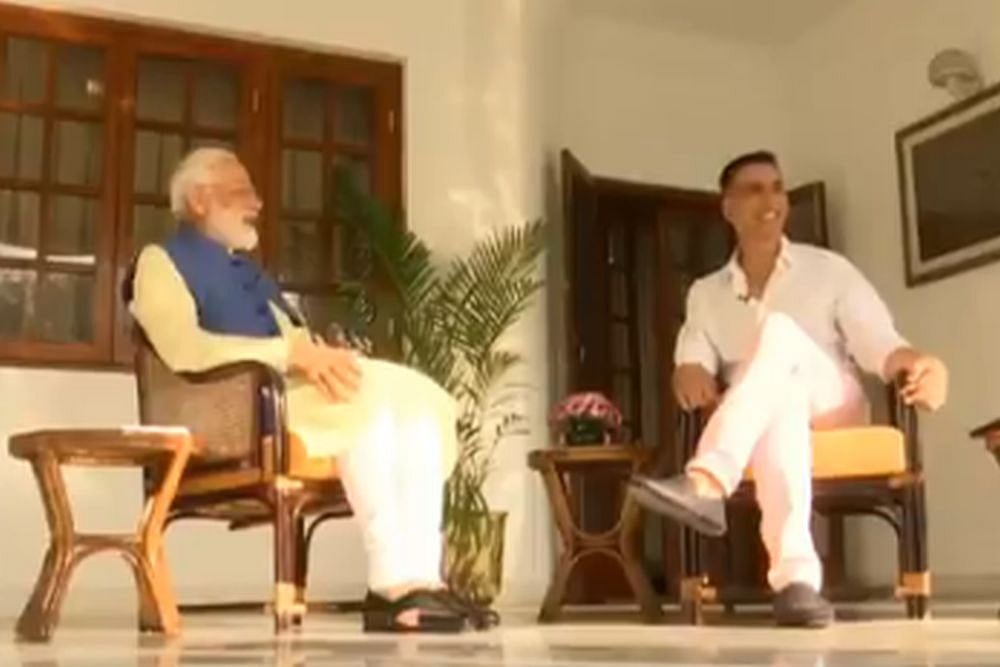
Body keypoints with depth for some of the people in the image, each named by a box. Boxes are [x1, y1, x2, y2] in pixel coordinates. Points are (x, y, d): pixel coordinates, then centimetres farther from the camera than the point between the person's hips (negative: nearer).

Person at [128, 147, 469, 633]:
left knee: (419, 402, -16)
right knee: (369, 403, -31)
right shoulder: (162, 261, 5)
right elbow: (185, 350, -14)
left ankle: (420, 578, -26)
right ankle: (391, 584, -30)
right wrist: (293, 352, -21)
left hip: (296, 389, 8)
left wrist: (321, 359, -3)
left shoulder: (250, 270, 32)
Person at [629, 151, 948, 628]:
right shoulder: (706, 293, 14)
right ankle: (795, 573, -59)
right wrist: (690, 375, -27)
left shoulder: (829, 270, 9)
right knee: (780, 396, -39)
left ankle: (706, 483, -56)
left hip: (834, 410, 0)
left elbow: (877, 342, -3)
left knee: (780, 330, -32)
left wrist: (918, 365, -27)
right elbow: (692, 360, -1)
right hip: (764, 423, 1)